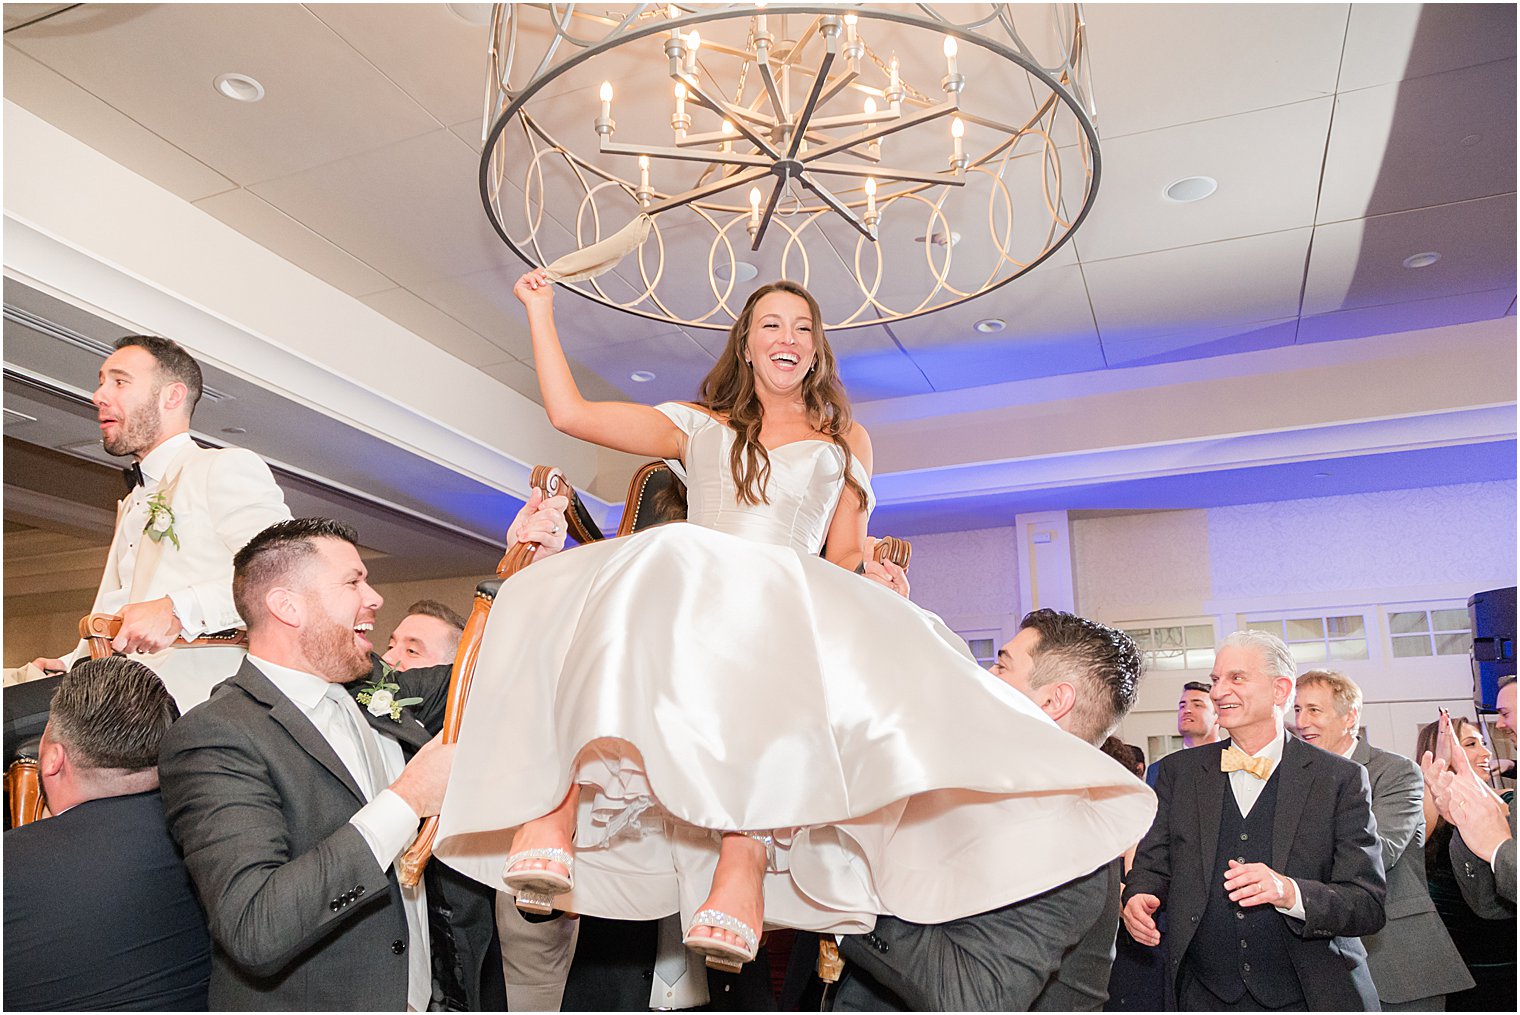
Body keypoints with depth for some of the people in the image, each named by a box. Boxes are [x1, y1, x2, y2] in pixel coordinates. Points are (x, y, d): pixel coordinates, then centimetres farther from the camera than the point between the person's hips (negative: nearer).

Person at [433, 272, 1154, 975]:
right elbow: (569, 412, 19)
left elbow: (843, 554, 19)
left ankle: (748, 851, -50)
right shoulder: (703, 428, 26)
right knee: (667, 564, -37)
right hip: (686, 599, 0)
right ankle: (560, 804, -46)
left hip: (795, 608, 0)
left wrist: (867, 572, -5)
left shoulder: (845, 440, 28)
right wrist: (541, 311, 25)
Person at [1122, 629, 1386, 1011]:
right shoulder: (1178, 771, 2)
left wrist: (1289, 893, -28)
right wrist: (1138, 896, -17)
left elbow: (1369, 907, -10)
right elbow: (1152, 864, 5)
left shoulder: (1342, 779, -5)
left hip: (1310, 997, -2)